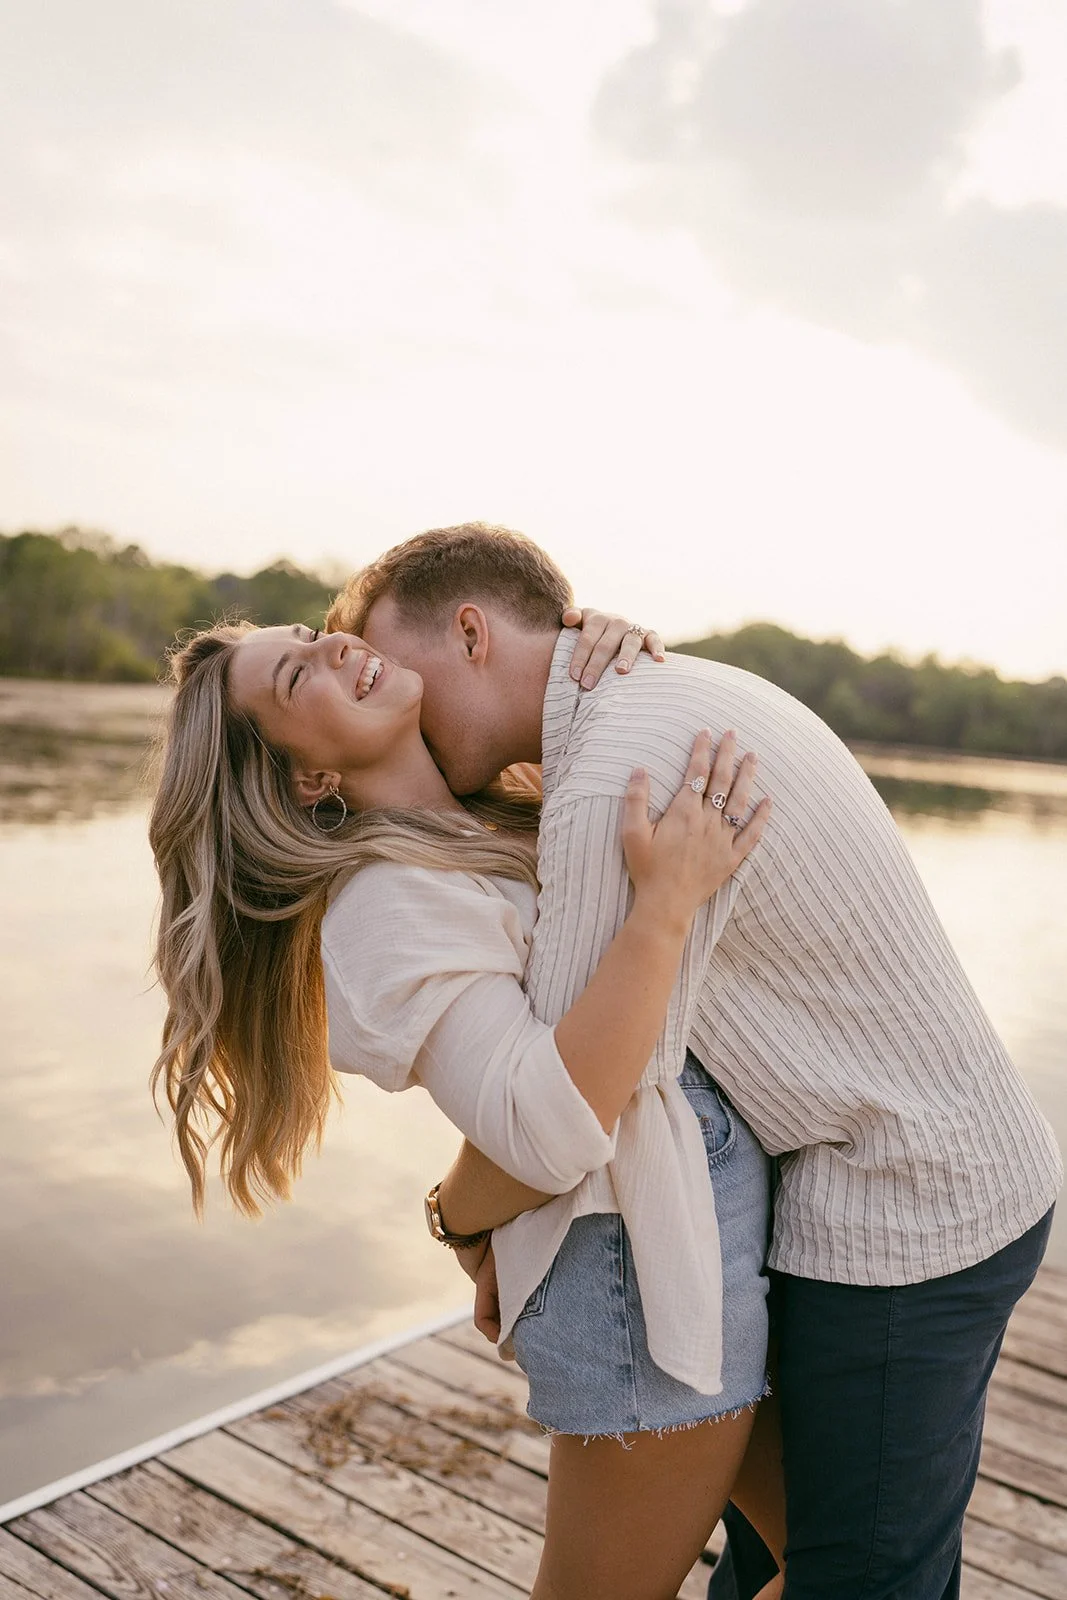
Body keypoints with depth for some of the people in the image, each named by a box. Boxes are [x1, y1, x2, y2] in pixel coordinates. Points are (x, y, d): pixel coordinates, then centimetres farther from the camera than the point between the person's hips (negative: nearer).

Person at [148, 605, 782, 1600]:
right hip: (650, 1274, -8)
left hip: (723, 1227, 8)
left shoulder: (491, 819, 9)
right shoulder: (387, 901, -17)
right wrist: (667, 900, -27)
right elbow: (545, 1132, -26)